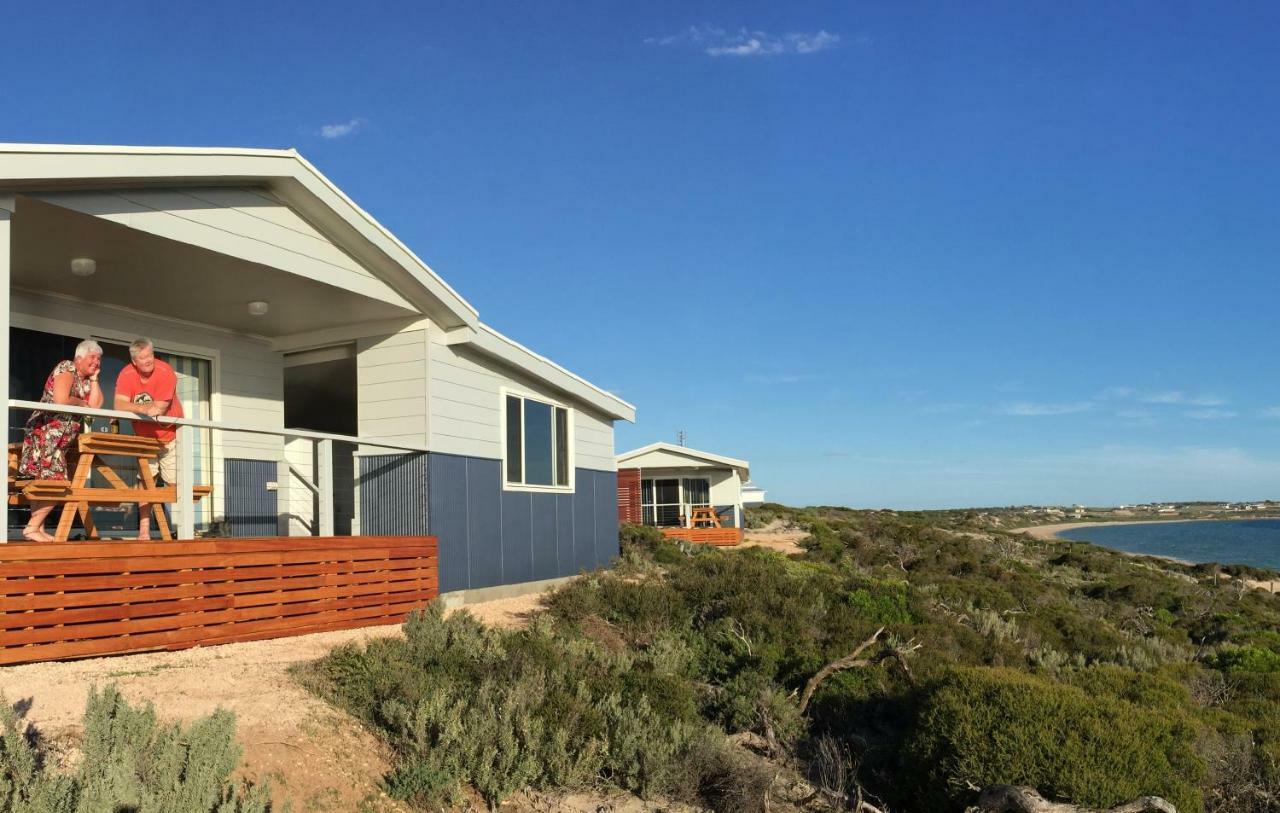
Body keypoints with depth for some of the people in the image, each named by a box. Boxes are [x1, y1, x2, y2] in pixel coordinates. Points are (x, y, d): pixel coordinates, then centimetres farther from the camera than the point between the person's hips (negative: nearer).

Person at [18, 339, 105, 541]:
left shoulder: (86, 379, 17)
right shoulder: (66, 368, -8)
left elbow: (96, 405, 3)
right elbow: (61, 400, -22)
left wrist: (94, 378, 4)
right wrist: (82, 403, -4)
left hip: (61, 438, 9)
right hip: (45, 432, -9)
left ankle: (37, 528, 8)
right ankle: (32, 528, -11)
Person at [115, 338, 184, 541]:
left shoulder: (165, 372, -21)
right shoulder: (126, 374, -10)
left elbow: (159, 409, -26)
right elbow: (119, 405, -21)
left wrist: (133, 407, -20)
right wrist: (145, 409, -32)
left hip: (170, 437, -3)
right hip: (144, 438, 3)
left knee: (175, 483, -2)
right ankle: (144, 531, 0)